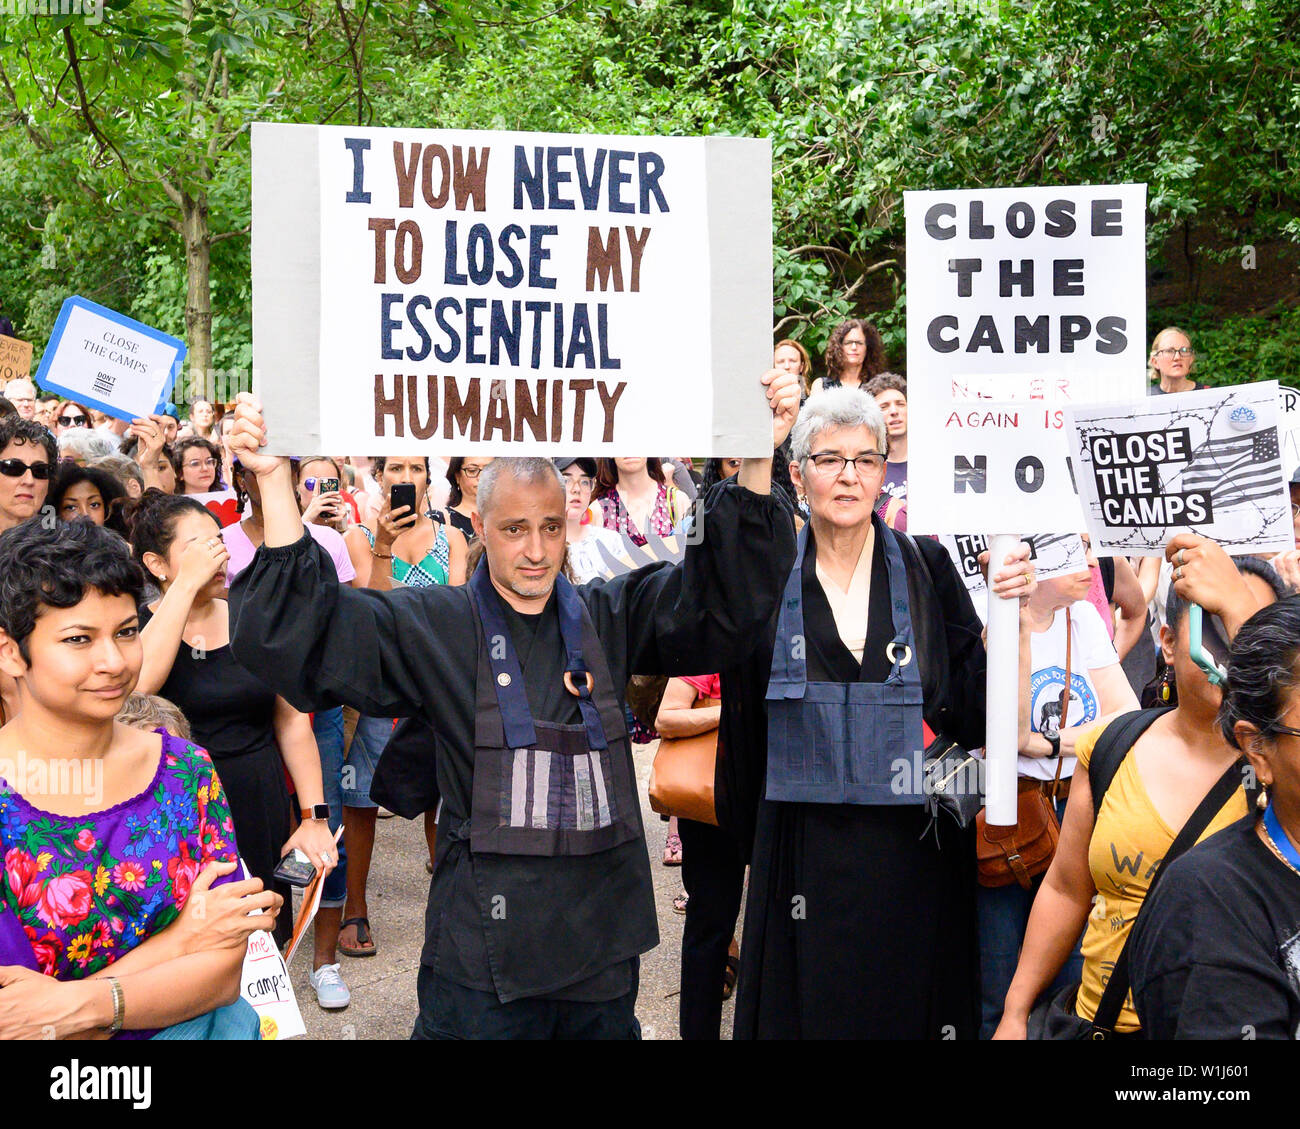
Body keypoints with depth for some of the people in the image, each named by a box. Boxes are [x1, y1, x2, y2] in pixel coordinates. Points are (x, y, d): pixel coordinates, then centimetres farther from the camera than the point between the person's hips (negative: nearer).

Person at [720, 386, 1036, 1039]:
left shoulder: (926, 569, 0)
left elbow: (974, 714, -4)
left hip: (913, 856, 0)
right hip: (804, 857, 0)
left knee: (908, 1011, 10)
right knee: (805, 1010, 9)